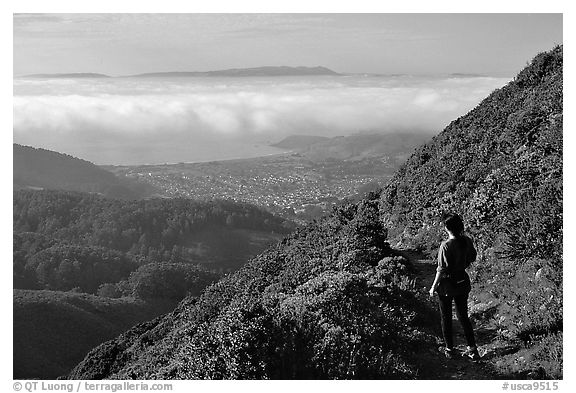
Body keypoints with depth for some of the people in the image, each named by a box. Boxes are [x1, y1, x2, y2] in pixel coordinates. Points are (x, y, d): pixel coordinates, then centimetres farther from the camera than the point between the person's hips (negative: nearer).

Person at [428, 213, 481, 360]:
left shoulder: (446, 246, -26)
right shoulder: (467, 241, -8)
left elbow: (442, 270, -22)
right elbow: (472, 258, 9)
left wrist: (433, 287, -10)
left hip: (447, 285, -5)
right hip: (463, 281, 6)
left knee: (446, 318, 14)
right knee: (463, 316, 19)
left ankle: (449, 349, 25)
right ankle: (472, 349, 22)